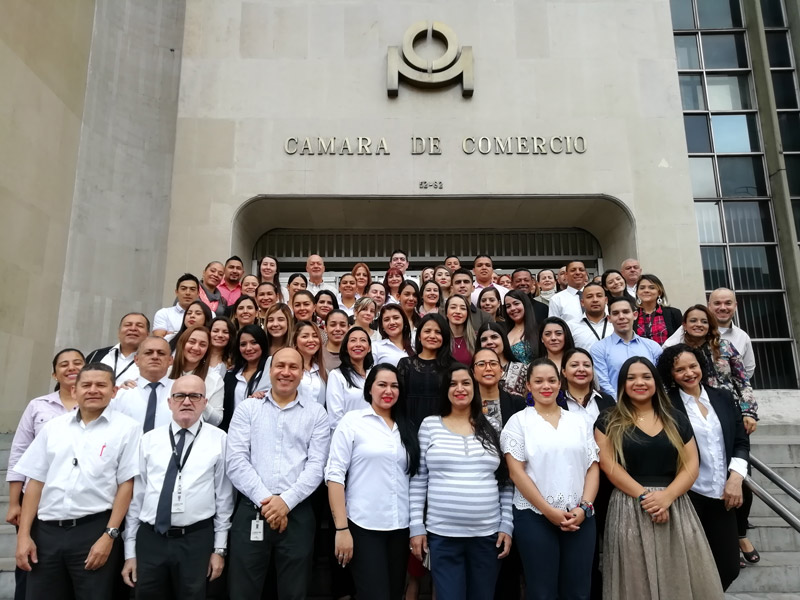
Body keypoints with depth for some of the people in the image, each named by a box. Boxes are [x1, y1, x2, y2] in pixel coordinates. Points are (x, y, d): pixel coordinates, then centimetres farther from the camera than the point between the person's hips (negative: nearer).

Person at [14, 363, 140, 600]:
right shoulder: (53, 426, 9)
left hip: (94, 530, -3)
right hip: (46, 531, 4)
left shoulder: (127, 428, -4)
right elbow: (36, 481, 9)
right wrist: (24, 534, 4)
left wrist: (109, 536, -11)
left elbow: (126, 485, -7)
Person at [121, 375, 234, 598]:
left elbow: (224, 496, 0)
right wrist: (130, 551, 5)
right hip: (149, 539, 2)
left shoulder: (219, 439, -2)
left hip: (197, 540, -1)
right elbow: (135, 495, 5)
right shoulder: (149, 440, 4)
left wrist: (220, 548, 0)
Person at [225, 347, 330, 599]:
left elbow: (316, 465, -2)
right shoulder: (247, 408, 6)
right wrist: (264, 500, -12)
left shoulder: (316, 412, 5)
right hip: (250, 511, 0)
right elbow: (235, 461, -3)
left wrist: (286, 501, -13)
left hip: (297, 514, 0)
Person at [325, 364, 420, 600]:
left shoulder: (406, 428, 9)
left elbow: (413, 479, 11)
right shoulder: (352, 421, -5)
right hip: (363, 527, -5)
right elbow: (334, 474, -9)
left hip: (400, 528, 5)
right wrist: (341, 528, -14)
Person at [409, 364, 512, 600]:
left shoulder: (491, 429, 6)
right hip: (442, 535, -2)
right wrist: (416, 526, -2)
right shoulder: (430, 425, 1)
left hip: (488, 534, 2)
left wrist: (507, 525, 2)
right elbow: (418, 479, 1)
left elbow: (505, 482, 8)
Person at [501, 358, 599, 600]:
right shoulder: (519, 421, 0)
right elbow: (516, 472, -6)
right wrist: (549, 510, -11)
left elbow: (593, 467, 8)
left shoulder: (578, 421, 11)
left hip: (580, 518, 3)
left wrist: (584, 507, -6)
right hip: (535, 517, -3)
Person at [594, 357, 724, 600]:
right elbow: (609, 465, -6)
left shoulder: (676, 419, 10)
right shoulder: (609, 421, 3)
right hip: (629, 509, -2)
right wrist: (643, 495, -16)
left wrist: (667, 496, -12)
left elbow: (691, 465, 4)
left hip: (675, 507, 2)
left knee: (682, 579, 6)